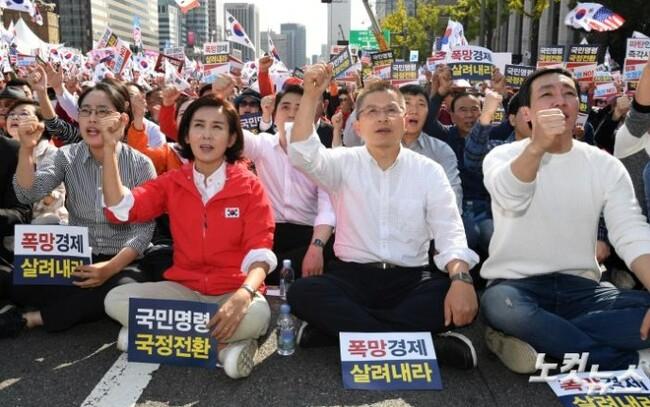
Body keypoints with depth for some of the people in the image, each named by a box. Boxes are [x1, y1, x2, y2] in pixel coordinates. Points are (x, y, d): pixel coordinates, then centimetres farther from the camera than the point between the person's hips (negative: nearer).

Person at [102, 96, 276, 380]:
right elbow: (120, 209, -8)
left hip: (232, 291, -3)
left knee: (256, 314, -36)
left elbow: (259, 251, -14)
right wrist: (110, 147, -15)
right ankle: (223, 344, -17)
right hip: (183, 288, 4)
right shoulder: (172, 182, 5)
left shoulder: (249, 185, -5)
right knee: (116, 300, -20)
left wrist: (245, 293, -34)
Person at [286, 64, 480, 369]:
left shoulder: (429, 171, 5)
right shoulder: (344, 163, 5)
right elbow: (302, 155, -16)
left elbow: (450, 233, -3)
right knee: (302, 293, -29)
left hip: (411, 280, 1)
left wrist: (461, 278, -23)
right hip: (351, 277, 0)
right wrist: (311, 96, -27)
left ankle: (338, 326, -24)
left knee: (461, 301, -28)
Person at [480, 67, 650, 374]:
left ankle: (539, 341, -19)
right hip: (516, 284, -2)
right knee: (500, 305, -37)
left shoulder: (605, 165, 5)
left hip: (580, 288, 3)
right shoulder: (503, 155, -2)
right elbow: (510, 198, -27)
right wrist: (537, 146, -46)